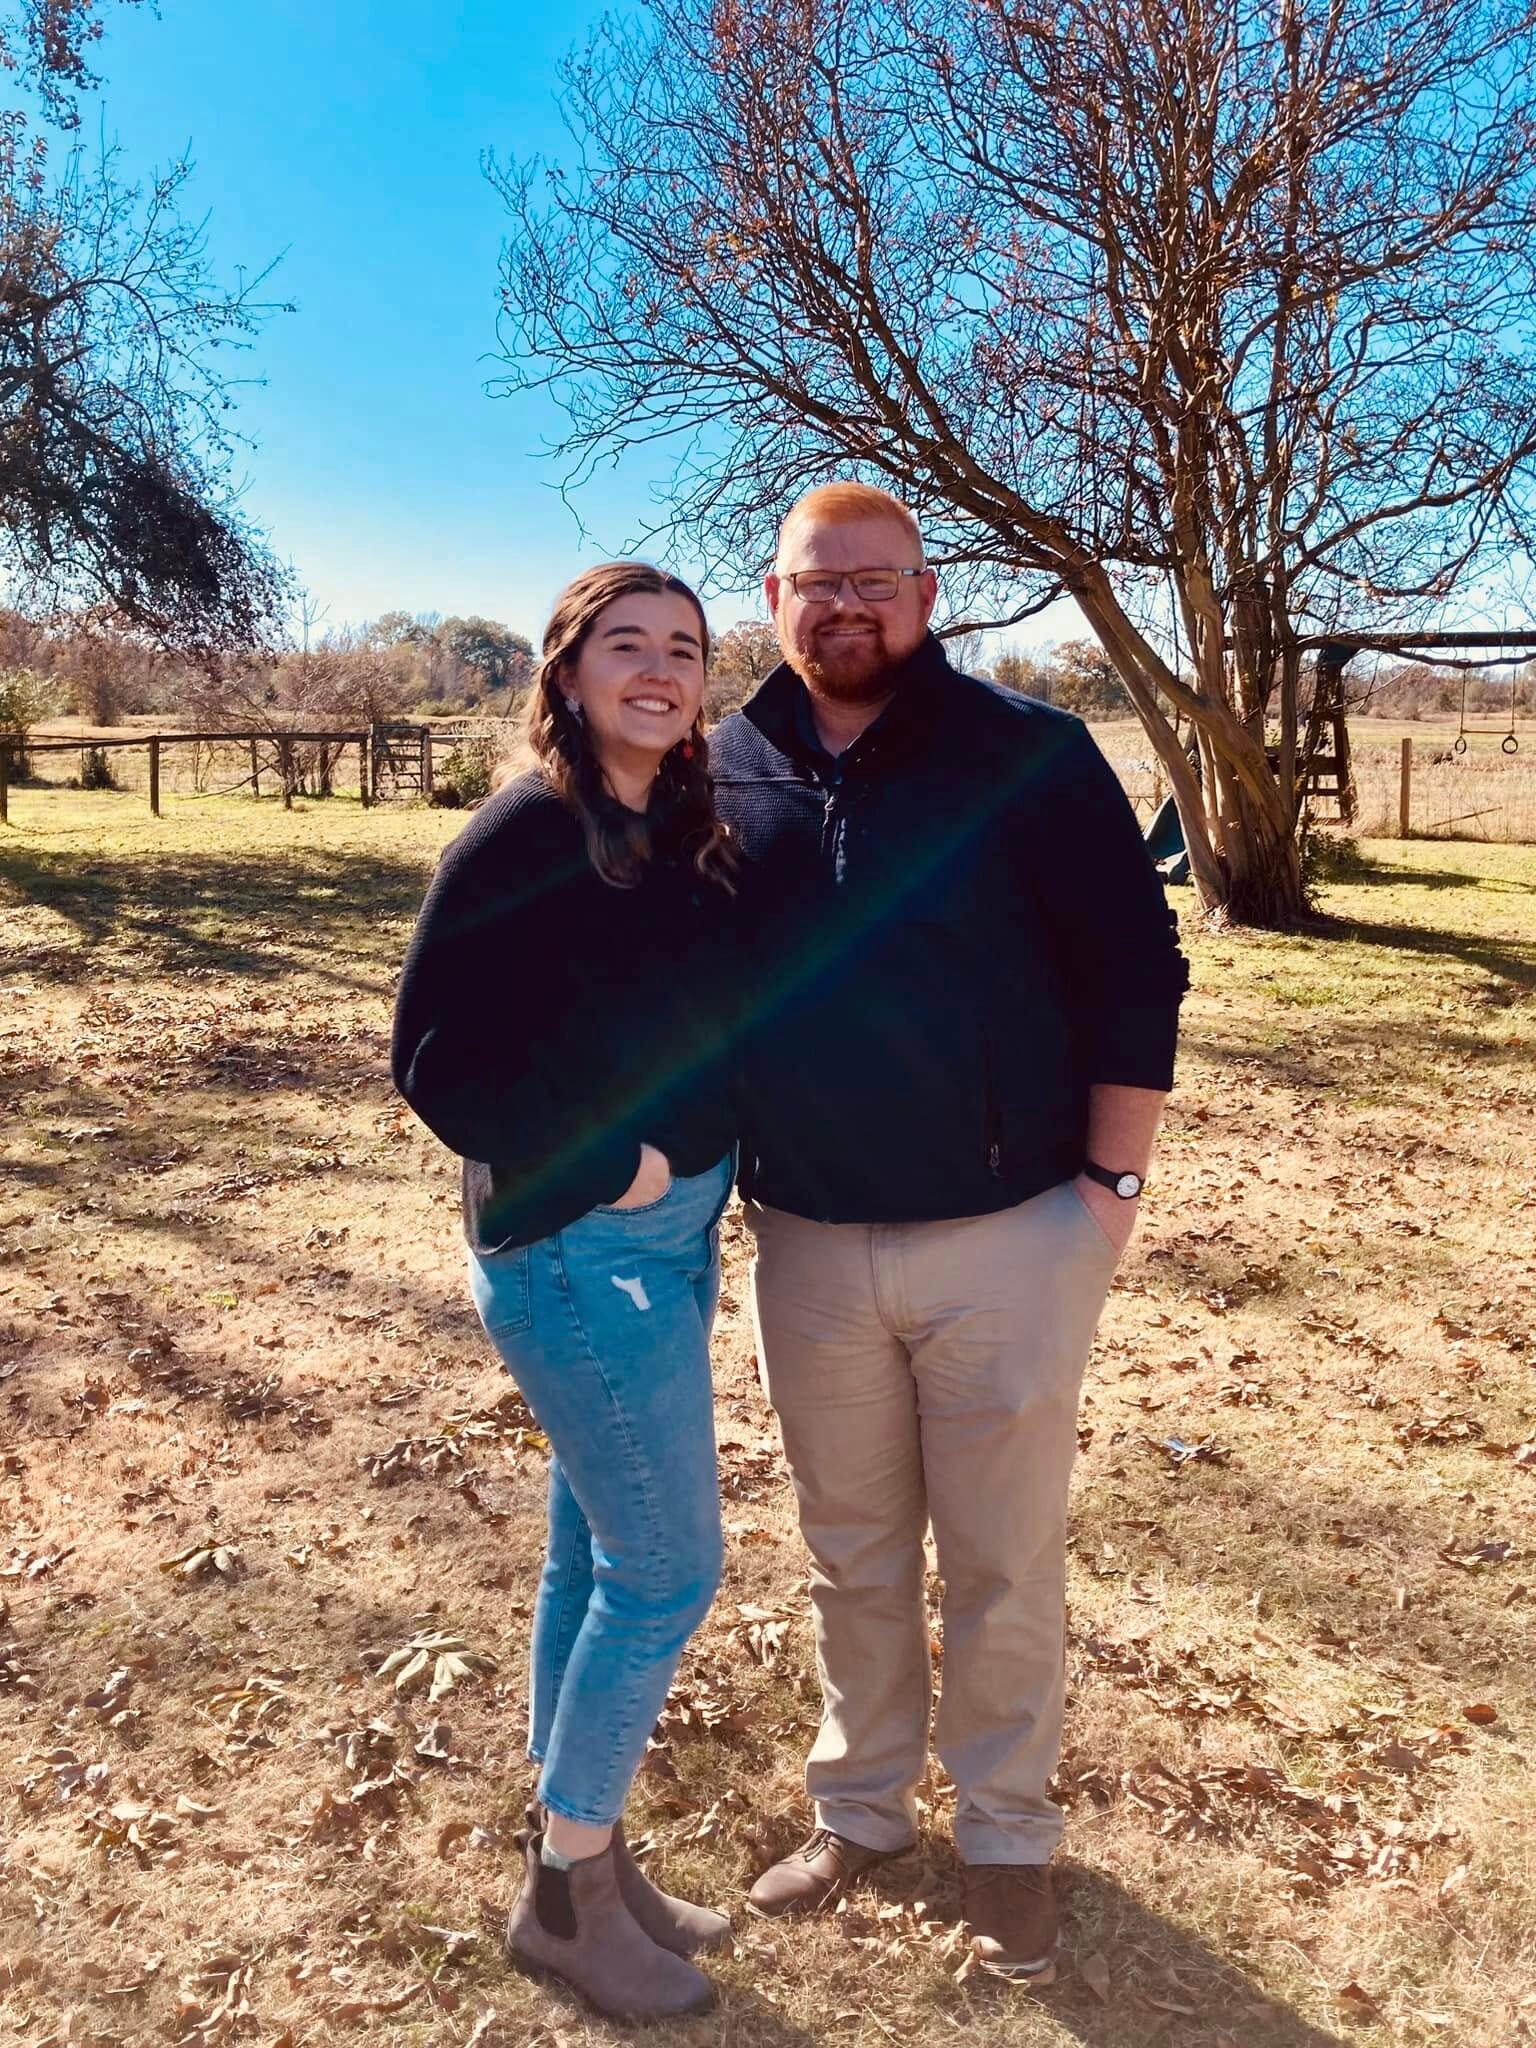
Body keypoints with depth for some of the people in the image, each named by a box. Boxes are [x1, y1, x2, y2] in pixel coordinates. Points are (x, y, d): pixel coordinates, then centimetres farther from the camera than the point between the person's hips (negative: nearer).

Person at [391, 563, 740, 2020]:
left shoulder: (683, 838, 8)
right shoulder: (523, 834, -15)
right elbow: (434, 1058, -17)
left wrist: (696, 1200, 2)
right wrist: (603, 1166, -18)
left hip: (665, 1237, 8)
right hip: (572, 1247, -8)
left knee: (598, 1556, 17)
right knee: (669, 1569, 1)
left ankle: (575, 1856, 35)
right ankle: (567, 1896, 22)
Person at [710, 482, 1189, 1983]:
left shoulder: (1027, 755, -8)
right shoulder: (725, 774, 3)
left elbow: (1133, 968, -7)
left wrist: (1112, 1182, -9)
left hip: (1009, 1238, -3)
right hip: (807, 1243, 3)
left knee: (1002, 1562, 12)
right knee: (851, 1554, 19)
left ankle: (1008, 1834, 35)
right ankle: (860, 1808, 40)